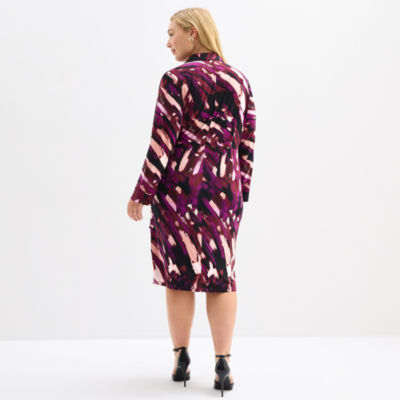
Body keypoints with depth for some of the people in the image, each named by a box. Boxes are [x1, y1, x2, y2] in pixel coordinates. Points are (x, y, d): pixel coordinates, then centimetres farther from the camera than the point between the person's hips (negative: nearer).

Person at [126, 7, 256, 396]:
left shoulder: (176, 79, -8)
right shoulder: (239, 80, 8)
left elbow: (162, 143, -11)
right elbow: (247, 145, 8)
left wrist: (141, 193, -5)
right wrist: (240, 194, 16)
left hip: (180, 187, -4)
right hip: (226, 190, 4)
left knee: (179, 272, 8)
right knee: (221, 274, 8)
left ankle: (181, 359, 16)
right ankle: (223, 364, 5)